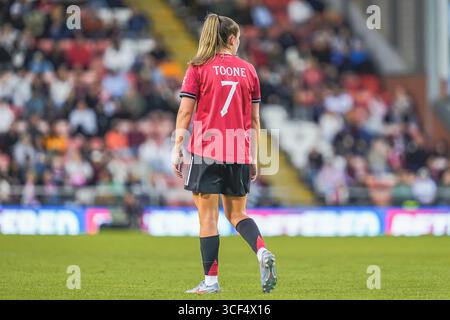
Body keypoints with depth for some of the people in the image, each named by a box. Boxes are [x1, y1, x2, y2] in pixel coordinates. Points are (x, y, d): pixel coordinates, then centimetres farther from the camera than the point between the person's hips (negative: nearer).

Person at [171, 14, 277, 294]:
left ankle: (211, 280, 1)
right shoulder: (248, 70, 9)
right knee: (237, 213, 15)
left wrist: (177, 148, 0)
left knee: (208, 217, 1)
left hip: (206, 152, -3)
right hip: (239, 154, 3)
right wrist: (254, 158, 15)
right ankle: (262, 252, -11)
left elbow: (185, 112, -5)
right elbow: (254, 119, 10)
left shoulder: (198, 68, -1)